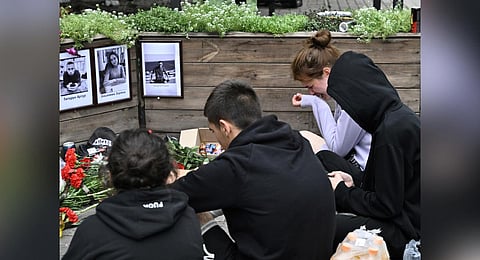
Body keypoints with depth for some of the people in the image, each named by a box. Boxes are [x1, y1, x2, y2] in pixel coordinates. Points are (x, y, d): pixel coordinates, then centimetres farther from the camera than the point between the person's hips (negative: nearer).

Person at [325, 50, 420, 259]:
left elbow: (387, 206, -19)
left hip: (407, 232, -10)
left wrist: (342, 192, -5)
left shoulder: (392, 130, -23)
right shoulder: (400, 115, 7)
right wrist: (353, 186, 8)